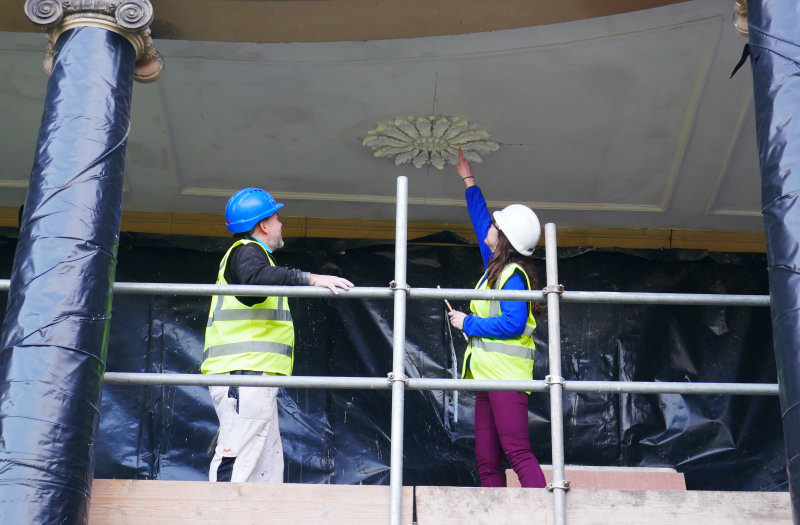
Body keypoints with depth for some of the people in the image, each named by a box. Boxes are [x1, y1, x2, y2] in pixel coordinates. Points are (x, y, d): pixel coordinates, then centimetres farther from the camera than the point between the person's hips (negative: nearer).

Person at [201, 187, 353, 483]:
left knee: (268, 469, 5)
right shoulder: (246, 251, -4)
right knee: (236, 465, -17)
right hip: (244, 373, -10)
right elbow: (258, 278, -27)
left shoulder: (252, 254, 28)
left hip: (254, 376, 10)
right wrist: (311, 279, -32)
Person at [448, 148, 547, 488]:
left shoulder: (512, 276, -8)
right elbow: (480, 218, 32)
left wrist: (467, 323, -9)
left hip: (506, 374, -10)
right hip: (489, 375, 10)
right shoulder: (496, 266, 17)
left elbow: (513, 323, -19)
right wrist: (468, 180, 42)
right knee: (487, 461, 4)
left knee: (517, 452, -19)